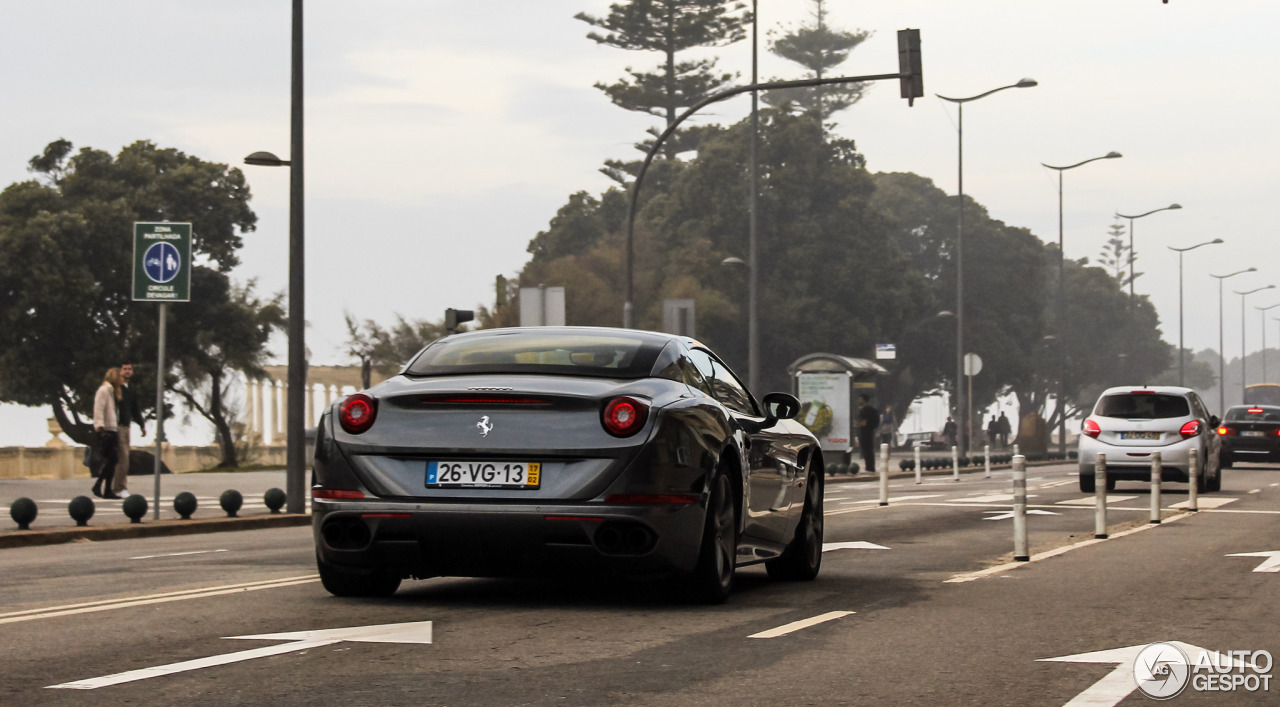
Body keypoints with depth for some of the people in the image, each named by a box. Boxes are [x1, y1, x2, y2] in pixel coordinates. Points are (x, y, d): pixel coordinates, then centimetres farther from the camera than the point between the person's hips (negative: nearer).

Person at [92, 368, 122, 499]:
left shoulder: (111, 391, 20)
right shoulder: (103, 390, -7)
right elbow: (98, 409, -15)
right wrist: (100, 426, -24)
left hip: (112, 429, 9)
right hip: (105, 430, -9)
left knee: (112, 461, 6)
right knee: (109, 459, -14)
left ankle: (107, 490, 7)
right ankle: (98, 485, -10)